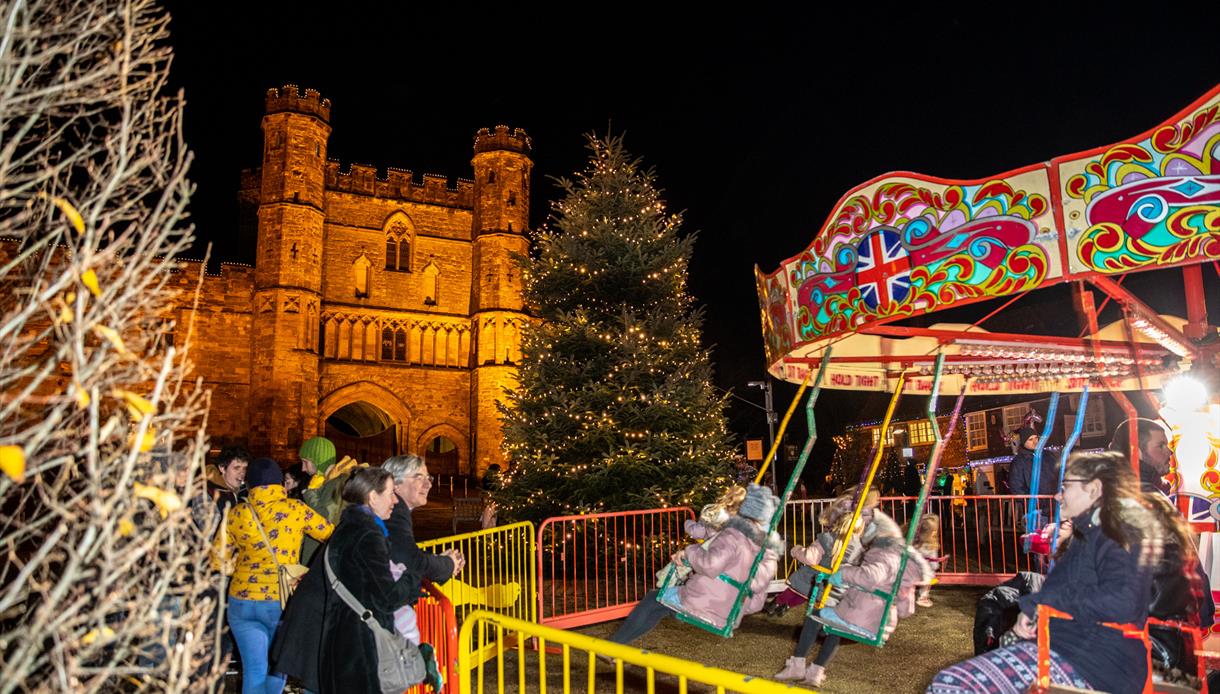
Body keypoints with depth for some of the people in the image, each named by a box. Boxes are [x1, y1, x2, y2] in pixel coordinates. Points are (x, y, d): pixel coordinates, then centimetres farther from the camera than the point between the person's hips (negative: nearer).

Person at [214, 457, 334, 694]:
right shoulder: (295, 509, -8)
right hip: (283, 600, -2)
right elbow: (333, 534, -2)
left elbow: (218, 556, 5)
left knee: (253, 671, 8)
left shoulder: (237, 513, -1)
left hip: (242, 600, 2)